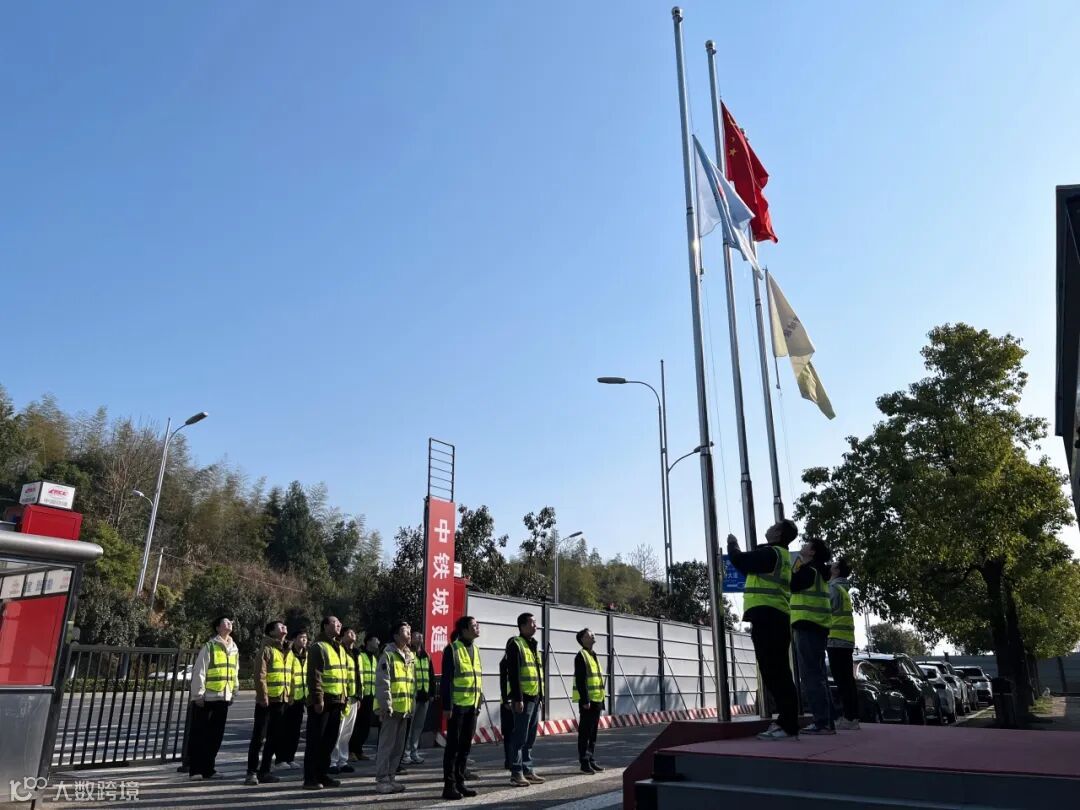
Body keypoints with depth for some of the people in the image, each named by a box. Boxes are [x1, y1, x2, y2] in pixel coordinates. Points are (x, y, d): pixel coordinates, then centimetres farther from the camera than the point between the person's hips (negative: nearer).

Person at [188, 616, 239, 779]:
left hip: (224, 698, 6)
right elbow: (199, 671, -12)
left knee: (216, 735, 10)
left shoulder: (234, 649, 11)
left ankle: (208, 768, 19)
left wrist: (234, 691, 15)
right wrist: (198, 694, -14)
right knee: (199, 735, 1)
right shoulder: (210, 646, -10)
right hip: (207, 698, -6)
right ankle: (195, 769, 10)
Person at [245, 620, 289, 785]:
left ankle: (264, 771, 18)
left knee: (275, 738, 10)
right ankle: (252, 772, 4)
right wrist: (263, 696, -22)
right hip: (266, 701, -8)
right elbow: (260, 675, -17)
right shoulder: (266, 650, -9)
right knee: (259, 737, -3)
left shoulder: (285, 651, 16)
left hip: (281, 700, 8)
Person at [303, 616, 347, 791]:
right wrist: (318, 699, -21)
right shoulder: (318, 648, -10)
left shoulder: (340, 649, 17)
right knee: (315, 741, -1)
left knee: (330, 740, 12)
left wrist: (344, 697, 17)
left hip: (336, 702, 8)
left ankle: (323, 775, 21)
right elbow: (314, 676, -16)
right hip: (321, 702, -8)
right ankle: (310, 778, 6)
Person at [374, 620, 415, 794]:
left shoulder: (410, 657, 14)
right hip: (391, 707, -8)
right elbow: (382, 682, -15)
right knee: (387, 744, -4)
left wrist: (411, 705, 16)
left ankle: (390, 776, 21)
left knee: (398, 745, 12)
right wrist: (386, 705, -19)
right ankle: (382, 779, 4)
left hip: (405, 708, 8)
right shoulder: (388, 655, -10)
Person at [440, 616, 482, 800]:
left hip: (472, 706, 7)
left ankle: (460, 782, 21)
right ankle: (449, 785, 8)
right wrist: (447, 706, -17)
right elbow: (446, 680, -13)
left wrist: (479, 703, 16)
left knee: (466, 746, 12)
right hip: (457, 705, -7)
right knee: (453, 746, 0)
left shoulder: (476, 649, 12)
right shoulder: (452, 649, -10)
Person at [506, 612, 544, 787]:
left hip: (535, 698, 9)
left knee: (530, 738, 13)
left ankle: (528, 770, 21)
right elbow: (513, 673, -17)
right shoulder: (515, 644, -10)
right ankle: (516, 773, 1)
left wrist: (541, 696, 19)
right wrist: (517, 698, -21)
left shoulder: (533, 645, 18)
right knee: (520, 736, -5)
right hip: (523, 698, -9)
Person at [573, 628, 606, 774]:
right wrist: (585, 700, -23)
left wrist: (602, 698, 18)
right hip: (587, 701, -9)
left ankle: (591, 760, 21)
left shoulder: (593, 655, 17)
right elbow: (580, 681, -19)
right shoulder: (581, 656, -12)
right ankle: (585, 763, 2)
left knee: (593, 732, 14)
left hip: (596, 700, 9)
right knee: (585, 732, -3)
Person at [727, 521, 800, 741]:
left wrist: (732, 544, 7)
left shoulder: (771, 553, -10)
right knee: (778, 672, 12)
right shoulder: (781, 556, 23)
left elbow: (740, 561, -11)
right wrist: (738, 550, 23)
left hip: (767, 617, -11)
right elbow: (750, 566, 30)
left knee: (774, 673, -11)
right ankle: (786, 722, 15)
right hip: (776, 618, 11)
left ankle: (788, 726, -11)